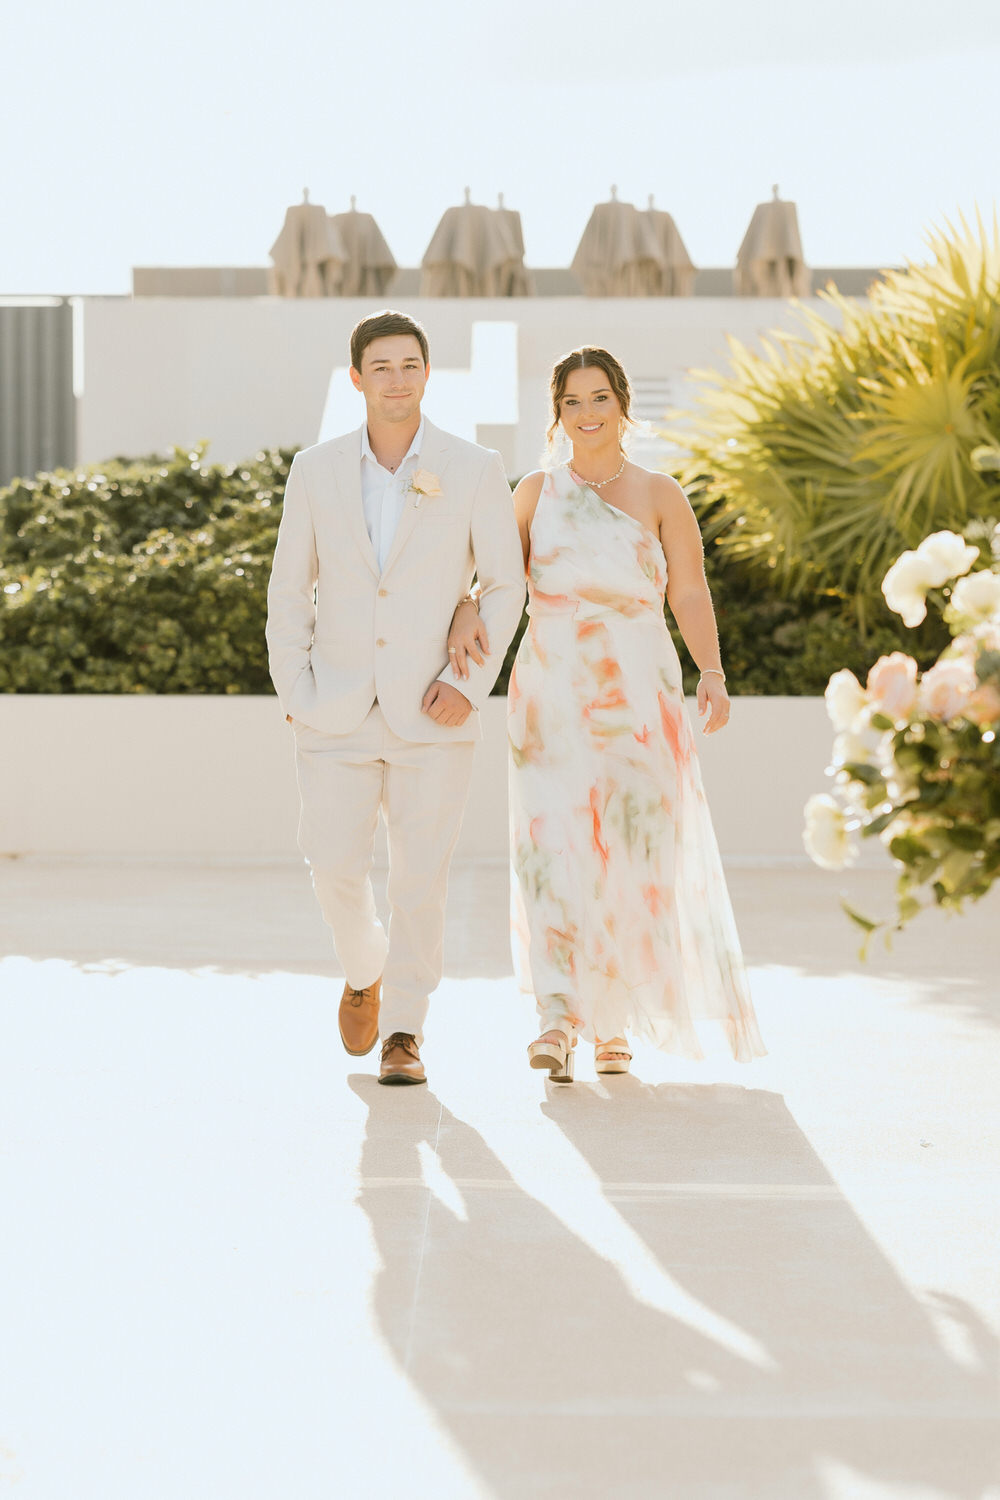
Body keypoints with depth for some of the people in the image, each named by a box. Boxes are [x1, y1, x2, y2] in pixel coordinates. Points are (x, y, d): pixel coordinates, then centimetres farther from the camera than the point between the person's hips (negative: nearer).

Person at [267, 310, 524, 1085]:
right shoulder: (317, 469, 1)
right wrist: (294, 695, -2)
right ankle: (366, 970, 28)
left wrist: (473, 684, -11)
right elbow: (291, 590, 7)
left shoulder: (475, 470, -4)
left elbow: (505, 584, 0)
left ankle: (403, 1034, 9)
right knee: (336, 868, -3)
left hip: (432, 709, -1)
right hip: (340, 711, 1)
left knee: (421, 876, -3)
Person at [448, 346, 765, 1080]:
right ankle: (559, 1018, -23)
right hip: (550, 690, 1)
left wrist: (713, 675, -13)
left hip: (638, 693, 0)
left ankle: (615, 1020, 17)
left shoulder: (659, 495, 6)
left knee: (629, 856, 1)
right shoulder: (537, 492, 11)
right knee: (551, 842, -14)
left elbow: (691, 595, 1)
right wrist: (467, 614, -17)